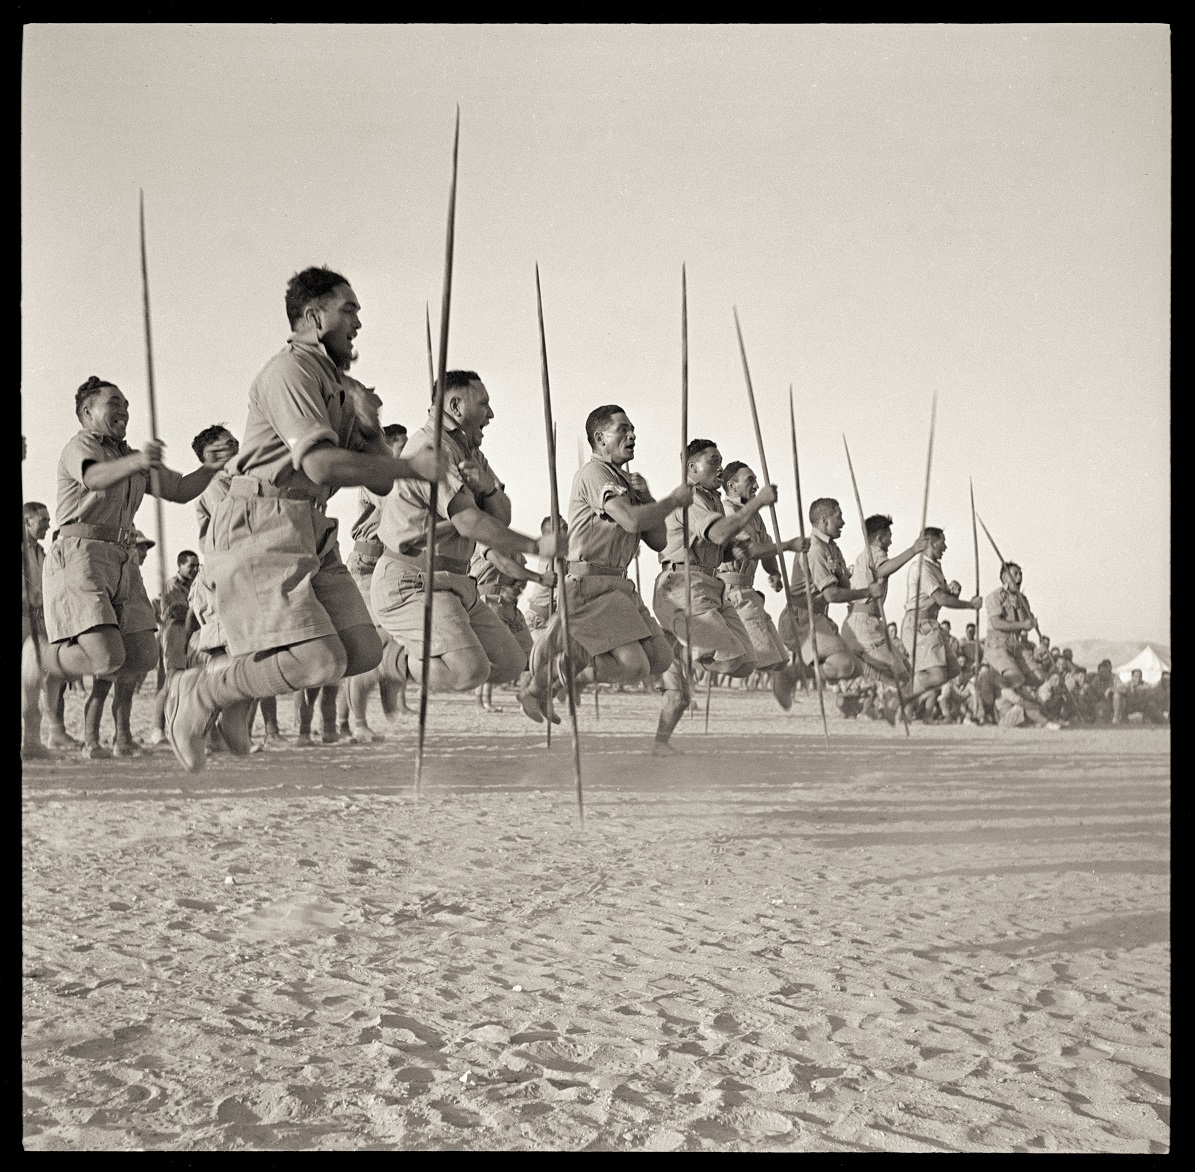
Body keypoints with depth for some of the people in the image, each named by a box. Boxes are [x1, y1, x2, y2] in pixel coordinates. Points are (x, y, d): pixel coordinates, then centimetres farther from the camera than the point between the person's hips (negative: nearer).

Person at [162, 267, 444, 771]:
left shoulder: (337, 388, 22)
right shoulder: (290, 370, -9)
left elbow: (379, 481, 19)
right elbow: (321, 465, -23)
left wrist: (369, 421, 2)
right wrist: (412, 466, -16)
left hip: (311, 532, 9)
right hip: (262, 526, -9)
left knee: (362, 652, -1)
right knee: (318, 661, -19)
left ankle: (241, 682, 15)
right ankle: (197, 693, 1)